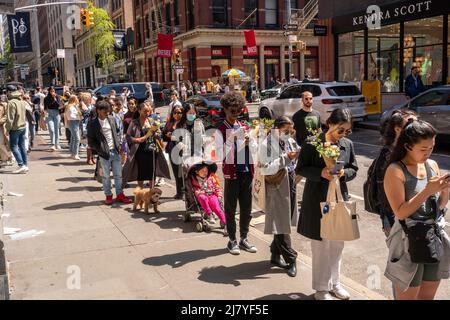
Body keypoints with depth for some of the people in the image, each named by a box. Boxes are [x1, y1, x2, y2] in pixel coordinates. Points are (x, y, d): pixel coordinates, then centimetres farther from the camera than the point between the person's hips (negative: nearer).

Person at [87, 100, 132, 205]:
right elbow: (91, 141, -7)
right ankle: (108, 195, 22)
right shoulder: (93, 123, -9)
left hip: (115, 151, 4)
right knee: (106, 176, 8)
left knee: (118, 174, 10)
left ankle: (119, 194, 21)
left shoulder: (111, 119, 5)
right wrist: (100, 150, -12)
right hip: (104, 153, -4)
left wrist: (119, 144, 3)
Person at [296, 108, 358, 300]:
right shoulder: (311, 144, -11)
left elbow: (354, 169, 10)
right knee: (320, 245, 5)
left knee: (337, 244, 14)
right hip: (317, 200, -4)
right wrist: (321, 173, -22)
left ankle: (334, 282, 33)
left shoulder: (348, 145, 2)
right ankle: (321, 288, 20)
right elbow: (300, 169, -7)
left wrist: (344, 173, -12)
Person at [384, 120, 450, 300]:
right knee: (408, 296, 8)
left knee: (428, 296, 19)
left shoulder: (432, 165, 3)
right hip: (410, 242, -6)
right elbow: (400, 212, -19)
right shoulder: (395, 170, -14)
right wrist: (427, 191, -24)